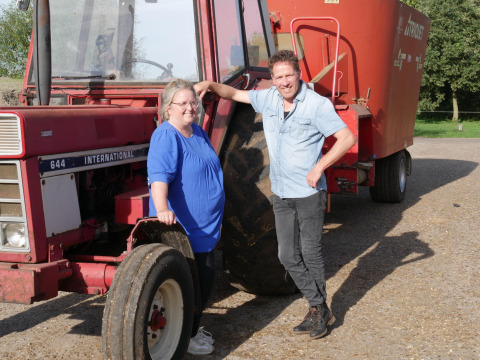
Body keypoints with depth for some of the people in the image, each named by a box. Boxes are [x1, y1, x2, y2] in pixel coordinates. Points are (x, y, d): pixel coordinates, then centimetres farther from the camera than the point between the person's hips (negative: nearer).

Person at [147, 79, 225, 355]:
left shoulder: (198, 133, 11)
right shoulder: (166, 137, -17)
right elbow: (159, 176, -32)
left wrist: (216, 217, 30)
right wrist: (162, 210, -49)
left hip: (205, 227, 9)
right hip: (181, 228, -9)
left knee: (206, 278, 17)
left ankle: (193, 328, 34)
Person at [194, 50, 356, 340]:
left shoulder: (317, 104, -13)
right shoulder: (269, 99, 4)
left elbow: (347, 138, -14)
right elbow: (235, 94, 17)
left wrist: (319, 167, -20)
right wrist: (210, 85, -1)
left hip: (309, 193, -6)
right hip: (281, 194, 6)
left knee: (311, 252, 3)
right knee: (288, 256, 7)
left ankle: (320, 310, 22)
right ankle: (318, 307, 22)